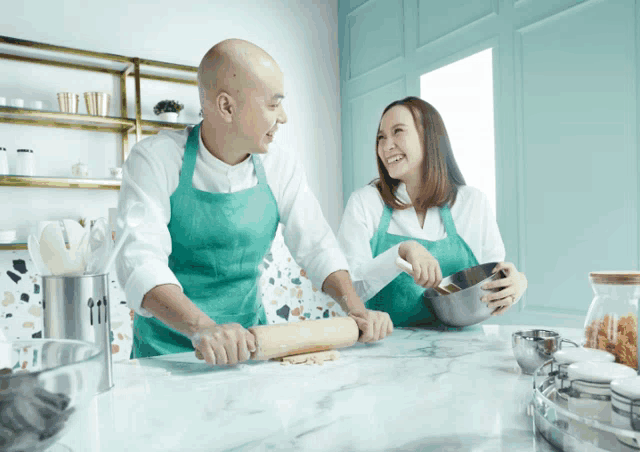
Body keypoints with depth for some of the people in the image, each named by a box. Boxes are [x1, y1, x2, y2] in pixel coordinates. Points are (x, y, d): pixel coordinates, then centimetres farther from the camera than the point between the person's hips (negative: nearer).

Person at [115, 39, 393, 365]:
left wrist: (357, 311, -12)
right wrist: (202, 327, -38)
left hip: (248, 342, 3)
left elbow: (316, 247, 3)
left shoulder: (281, 167, -1)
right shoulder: (155, 159, -12)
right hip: (168, 347, -2)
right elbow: (141, 260, -23)